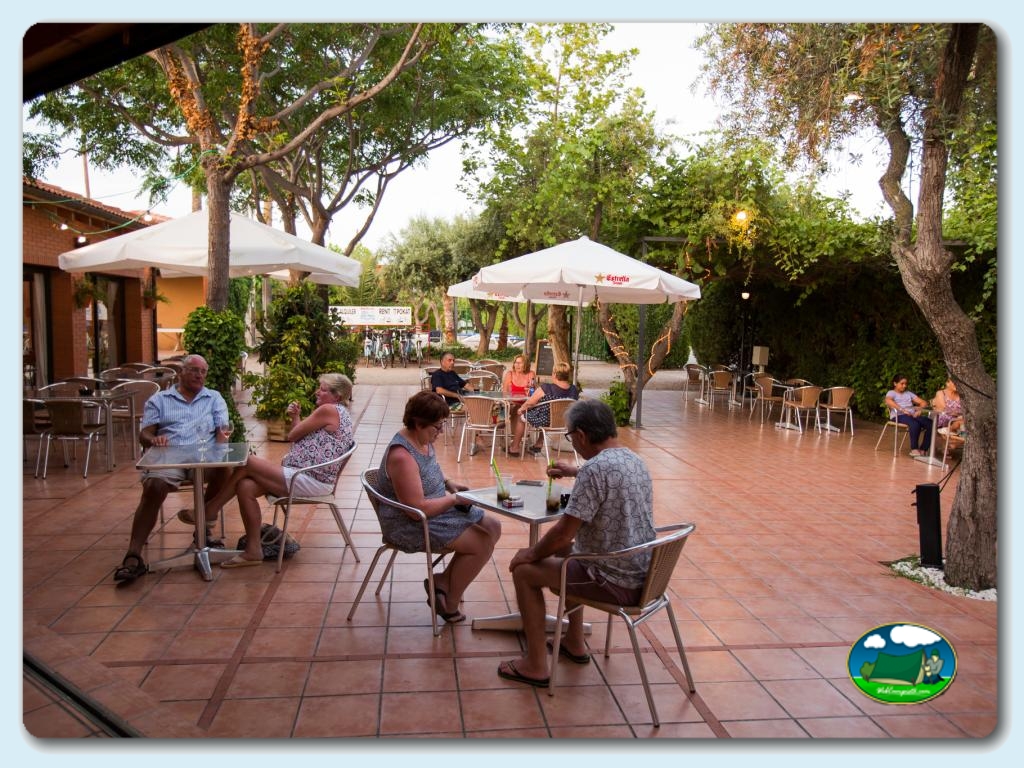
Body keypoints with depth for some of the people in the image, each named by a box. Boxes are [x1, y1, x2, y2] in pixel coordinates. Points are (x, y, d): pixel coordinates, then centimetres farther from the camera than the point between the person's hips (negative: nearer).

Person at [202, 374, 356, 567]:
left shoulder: (329, 410, -11)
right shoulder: (339, 412, 21)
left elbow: (292, 435, -7)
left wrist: (296, 418, 13)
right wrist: (296, 417, 6)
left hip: (309, 481, -10)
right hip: (310, 478, 10)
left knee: (247, 463, -11)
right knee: (245, 486, -3)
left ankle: (211, 509, 7)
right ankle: (253, 550, 0)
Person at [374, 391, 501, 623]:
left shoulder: (423, 440, 2)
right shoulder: (402, 456, -28)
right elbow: (418, 508, -29)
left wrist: (448, 483, 4)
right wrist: (453, 499, -17)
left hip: (437, 510, 10)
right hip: (411, 526, -10)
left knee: (493, 527, 5)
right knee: (483, 544, -16)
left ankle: (443, 580, 10)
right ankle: (450, 604, 4)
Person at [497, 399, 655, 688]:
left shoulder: (595, 469, -24)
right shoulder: (634, 459, 5)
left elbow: (563, 534, -21)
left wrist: (531, 553, -4)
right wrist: (575, 472, 38)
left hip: (617, 583, -9)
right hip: (642, 572, 9)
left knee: (524, 570, 3)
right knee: (562, 554, 29)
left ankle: (536, 665, 10)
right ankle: (574, 643, 37)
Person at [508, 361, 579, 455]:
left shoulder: (546, 388, -25)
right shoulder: (574, 390, -12)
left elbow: (529, 403, -12)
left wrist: (521, 408, 11)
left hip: (544, 421, -5)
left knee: (522, 415, 24)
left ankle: (515, 447, 35)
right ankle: (539, 444, 44)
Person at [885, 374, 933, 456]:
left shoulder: (909, 393, 28)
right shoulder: (891, 393, 10)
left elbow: (923, 403, 21)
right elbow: (888, 401, -16)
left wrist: (920, 410, -2)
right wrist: (902, 410, -25)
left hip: (913, 415, 6)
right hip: (899, 416, -6)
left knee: (930, 424, -24)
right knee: (915, 424, -39)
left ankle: (923, 450, -20)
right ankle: (914, 449, -30)